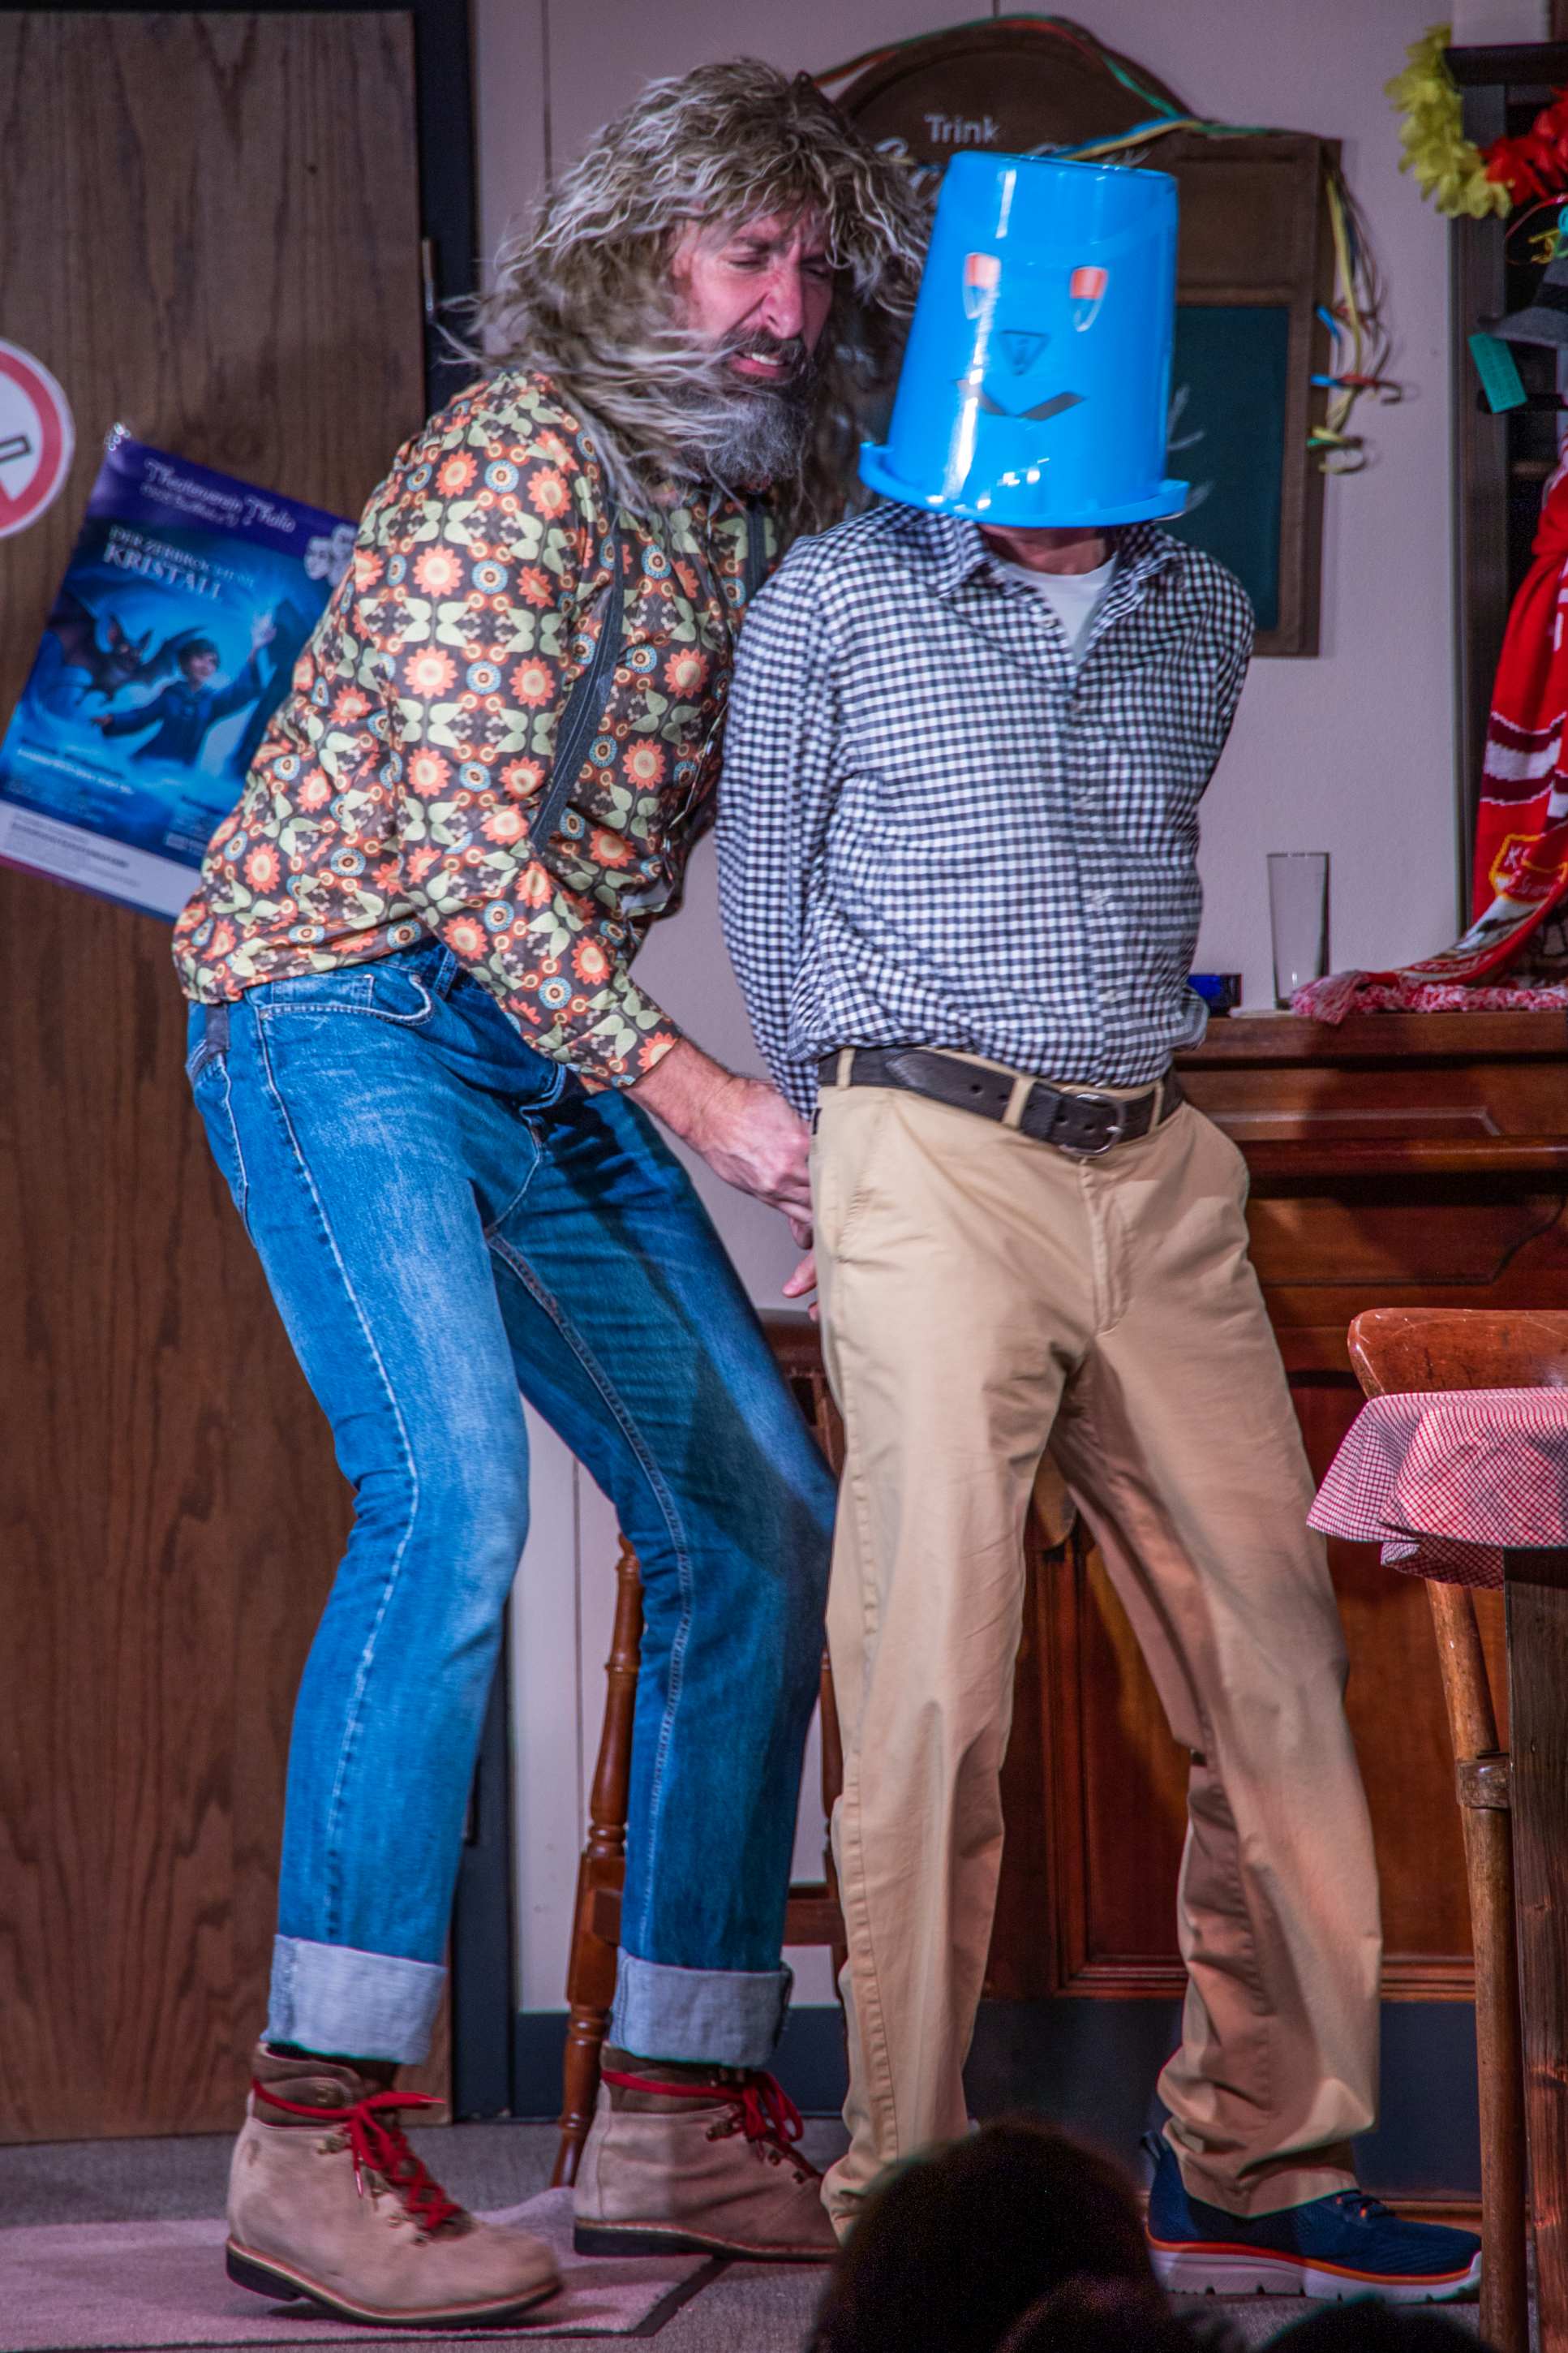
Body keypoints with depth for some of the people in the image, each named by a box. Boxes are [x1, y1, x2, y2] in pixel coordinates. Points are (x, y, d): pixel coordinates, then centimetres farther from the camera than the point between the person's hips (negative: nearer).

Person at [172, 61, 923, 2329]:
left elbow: (719, 830, 23)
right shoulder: (522, 457, -14)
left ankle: (682, 2113, 12)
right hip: (346, 1004, -9)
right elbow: (469, 840, -21)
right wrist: (694, 1095, -21)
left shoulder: (746, 511, 12)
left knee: (757, 1524, 4)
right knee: (455, 1487, -27)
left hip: (558, 1047, 9)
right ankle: (316, 2139, -27)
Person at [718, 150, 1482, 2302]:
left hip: (1158, 1174, 5)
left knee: (1274, 1656, 4)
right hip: (931, 1164, -5)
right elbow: (766, 892, 9)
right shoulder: (836, 604, 1)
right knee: (934, 1680, -8)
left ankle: (1259, 2166, 14)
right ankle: (907, 2190, -1)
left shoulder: (1199, 620, 12)